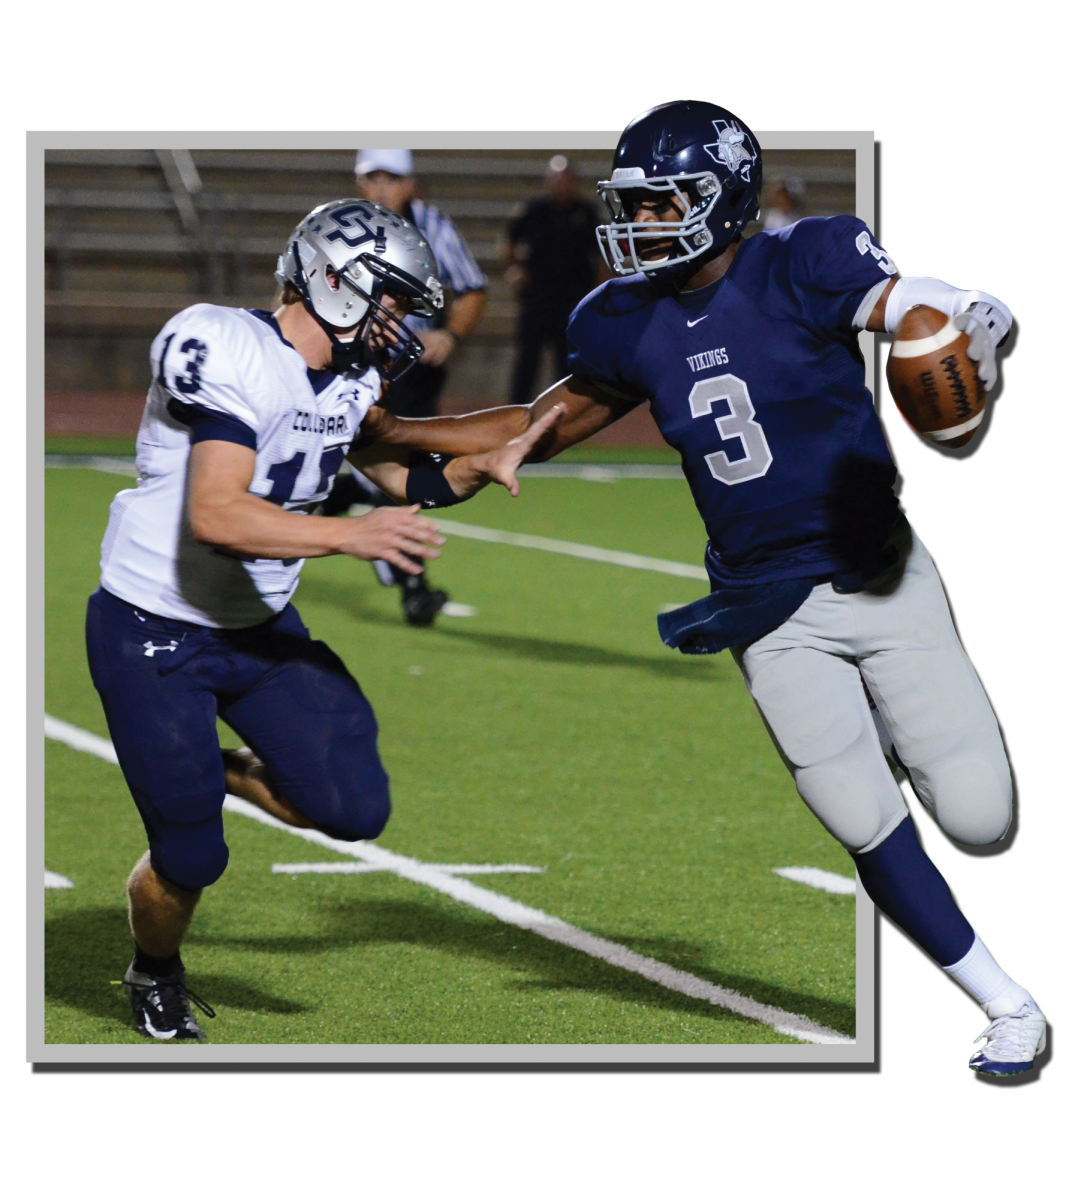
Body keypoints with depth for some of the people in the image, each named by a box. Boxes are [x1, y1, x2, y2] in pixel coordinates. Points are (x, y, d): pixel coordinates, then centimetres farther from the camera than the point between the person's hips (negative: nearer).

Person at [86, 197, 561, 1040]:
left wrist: (480, 469, -2)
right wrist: (352, 536, -40)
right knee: (191, 859, -1)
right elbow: (216, 517, -34)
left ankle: (226, 772, 22)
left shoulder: (348, 382, 2)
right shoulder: (231, 355, -25)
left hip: (260, 628, 7)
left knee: (354, 809, -7)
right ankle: (155, 975, 32)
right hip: (154, 638, -7)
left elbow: (404, 477, 17)